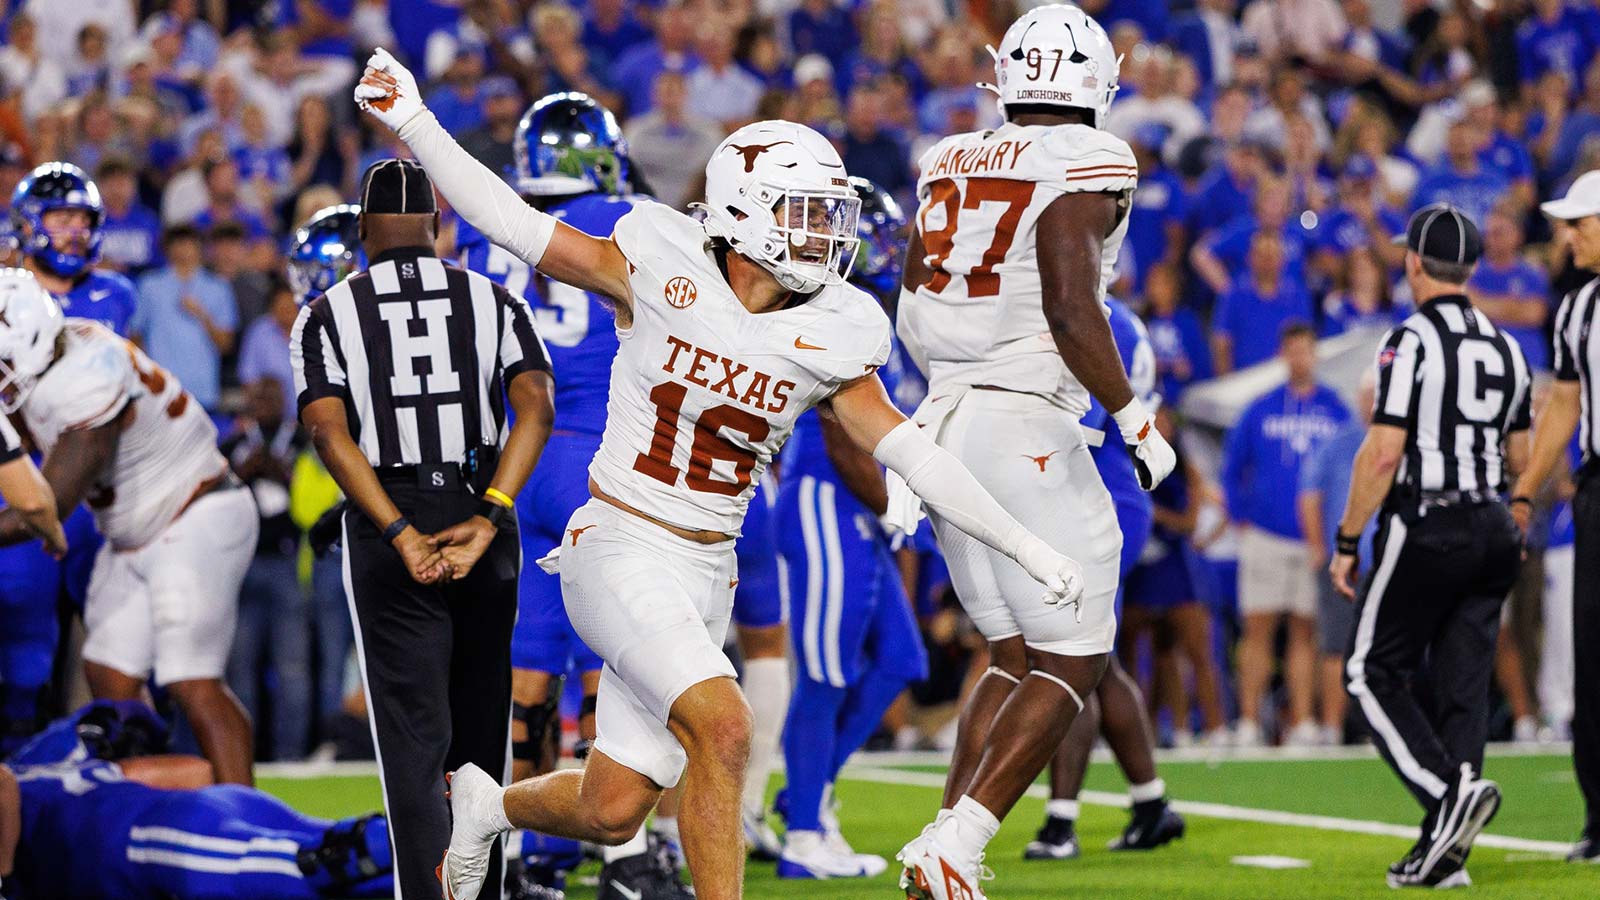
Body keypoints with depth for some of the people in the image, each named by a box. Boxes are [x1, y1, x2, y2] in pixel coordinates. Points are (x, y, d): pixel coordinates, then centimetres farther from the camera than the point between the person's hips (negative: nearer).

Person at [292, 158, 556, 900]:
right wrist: (487, 520, -15)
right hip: (482, 514, 2)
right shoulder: (494, 302, 7)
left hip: (387, 525, -2)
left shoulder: (328, 315, 3)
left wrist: (399, 535, -16)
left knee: (414, 737, -4)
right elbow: (536, 407, -9)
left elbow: (330, 432, -11)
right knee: (481, 731, 16)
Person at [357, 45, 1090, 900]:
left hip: (705, 576, 5)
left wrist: (1025, 546, 6)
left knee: (611, 813, 7)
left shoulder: (832, 335, 0)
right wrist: (413, 123, -14)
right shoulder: (660, 269, -10)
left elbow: (904, 448, 7)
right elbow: (514, 223, -7)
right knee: (722, 728, -26)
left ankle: (486, 804, 40)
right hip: (619, 550, -5)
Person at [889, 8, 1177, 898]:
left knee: (1014, 653, 17)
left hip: (942, 421, 7)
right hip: (1026, 428, -7)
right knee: (1070, 663, 1)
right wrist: (1135, 418, -8)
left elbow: (914, 317, 15)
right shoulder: (1087, 164, -8)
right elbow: (1070, 308, -18)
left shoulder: (950, 163, 11)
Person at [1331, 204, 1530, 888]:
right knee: (1461, 684, 5)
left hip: (1426, 528, -7)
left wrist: (1347, 541, -9)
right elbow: (1520, 458, 17)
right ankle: (1444, 855, 1)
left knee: (1373, 672, 3)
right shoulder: (1505, 349, 11)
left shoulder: (1412, 342, -10)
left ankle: (1450, 789, -17)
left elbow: (1384, 451, -15)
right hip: (1494, 529, 7)